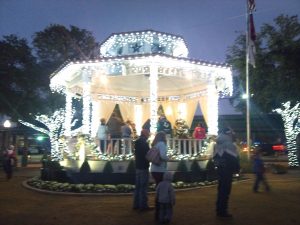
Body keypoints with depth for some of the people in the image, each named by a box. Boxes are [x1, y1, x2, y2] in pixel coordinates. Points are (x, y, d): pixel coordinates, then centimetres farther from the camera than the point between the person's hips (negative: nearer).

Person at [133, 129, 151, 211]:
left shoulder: (137, 142, 13)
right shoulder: (144, 143, -15)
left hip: (138, 166, 9)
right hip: (144, 167, -9)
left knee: (138, 186, 12)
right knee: (143, 187, -4)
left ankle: (136, 204, 17)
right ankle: (143, 205, -1)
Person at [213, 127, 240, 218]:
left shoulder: (218, 144, 12)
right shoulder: (230, 145, -13)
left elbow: (215, 158, 13)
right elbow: (234, 159, -14)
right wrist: (236, 169, -1)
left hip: (220, 169, 8)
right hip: (227, 170, -8)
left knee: (221, 190, 15)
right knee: (225, 190, -4)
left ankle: (219, 210, 20)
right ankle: (223, 211, -3)